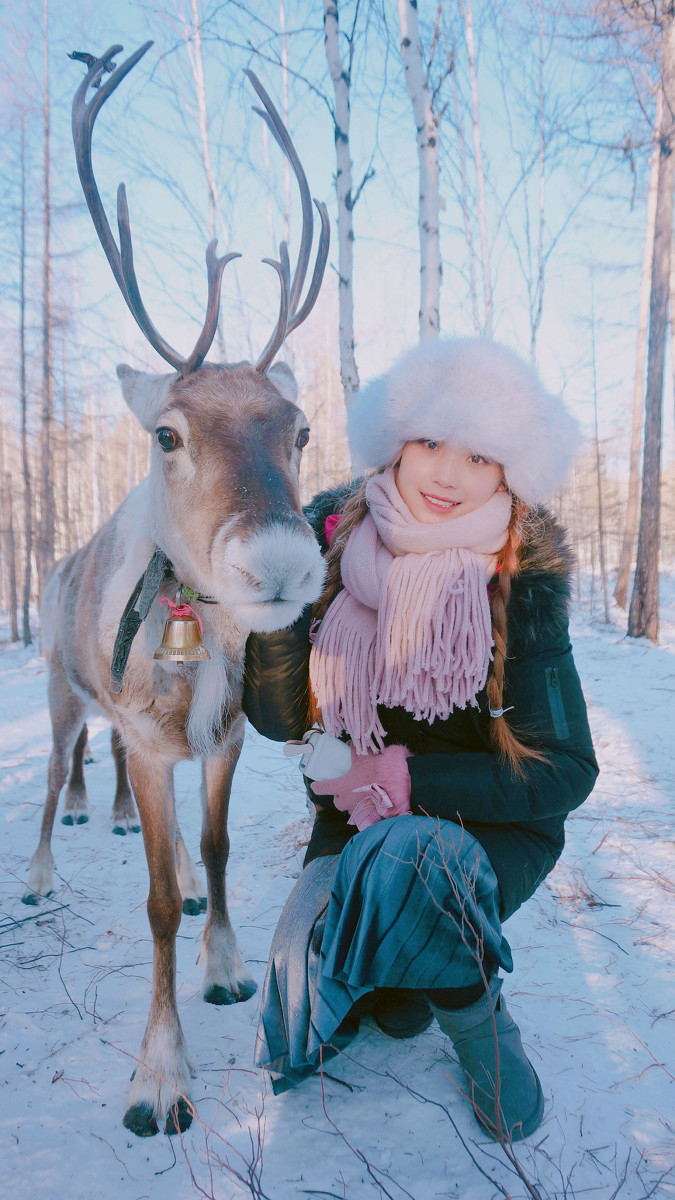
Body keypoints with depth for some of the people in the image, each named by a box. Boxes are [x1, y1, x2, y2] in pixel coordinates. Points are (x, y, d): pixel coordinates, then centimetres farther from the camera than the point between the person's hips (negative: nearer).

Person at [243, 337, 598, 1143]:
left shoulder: (522, 583, -15)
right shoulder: (331, 539, -10)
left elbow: (565, 773, -15)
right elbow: (279, 720, -12)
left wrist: (415, 780, -25)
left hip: (495, 827, -2)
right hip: (359, 818, 3)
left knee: (410, 856, -35)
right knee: (302, 972, -21)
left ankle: (474, 1011, -1)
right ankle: (404, 973, 16)